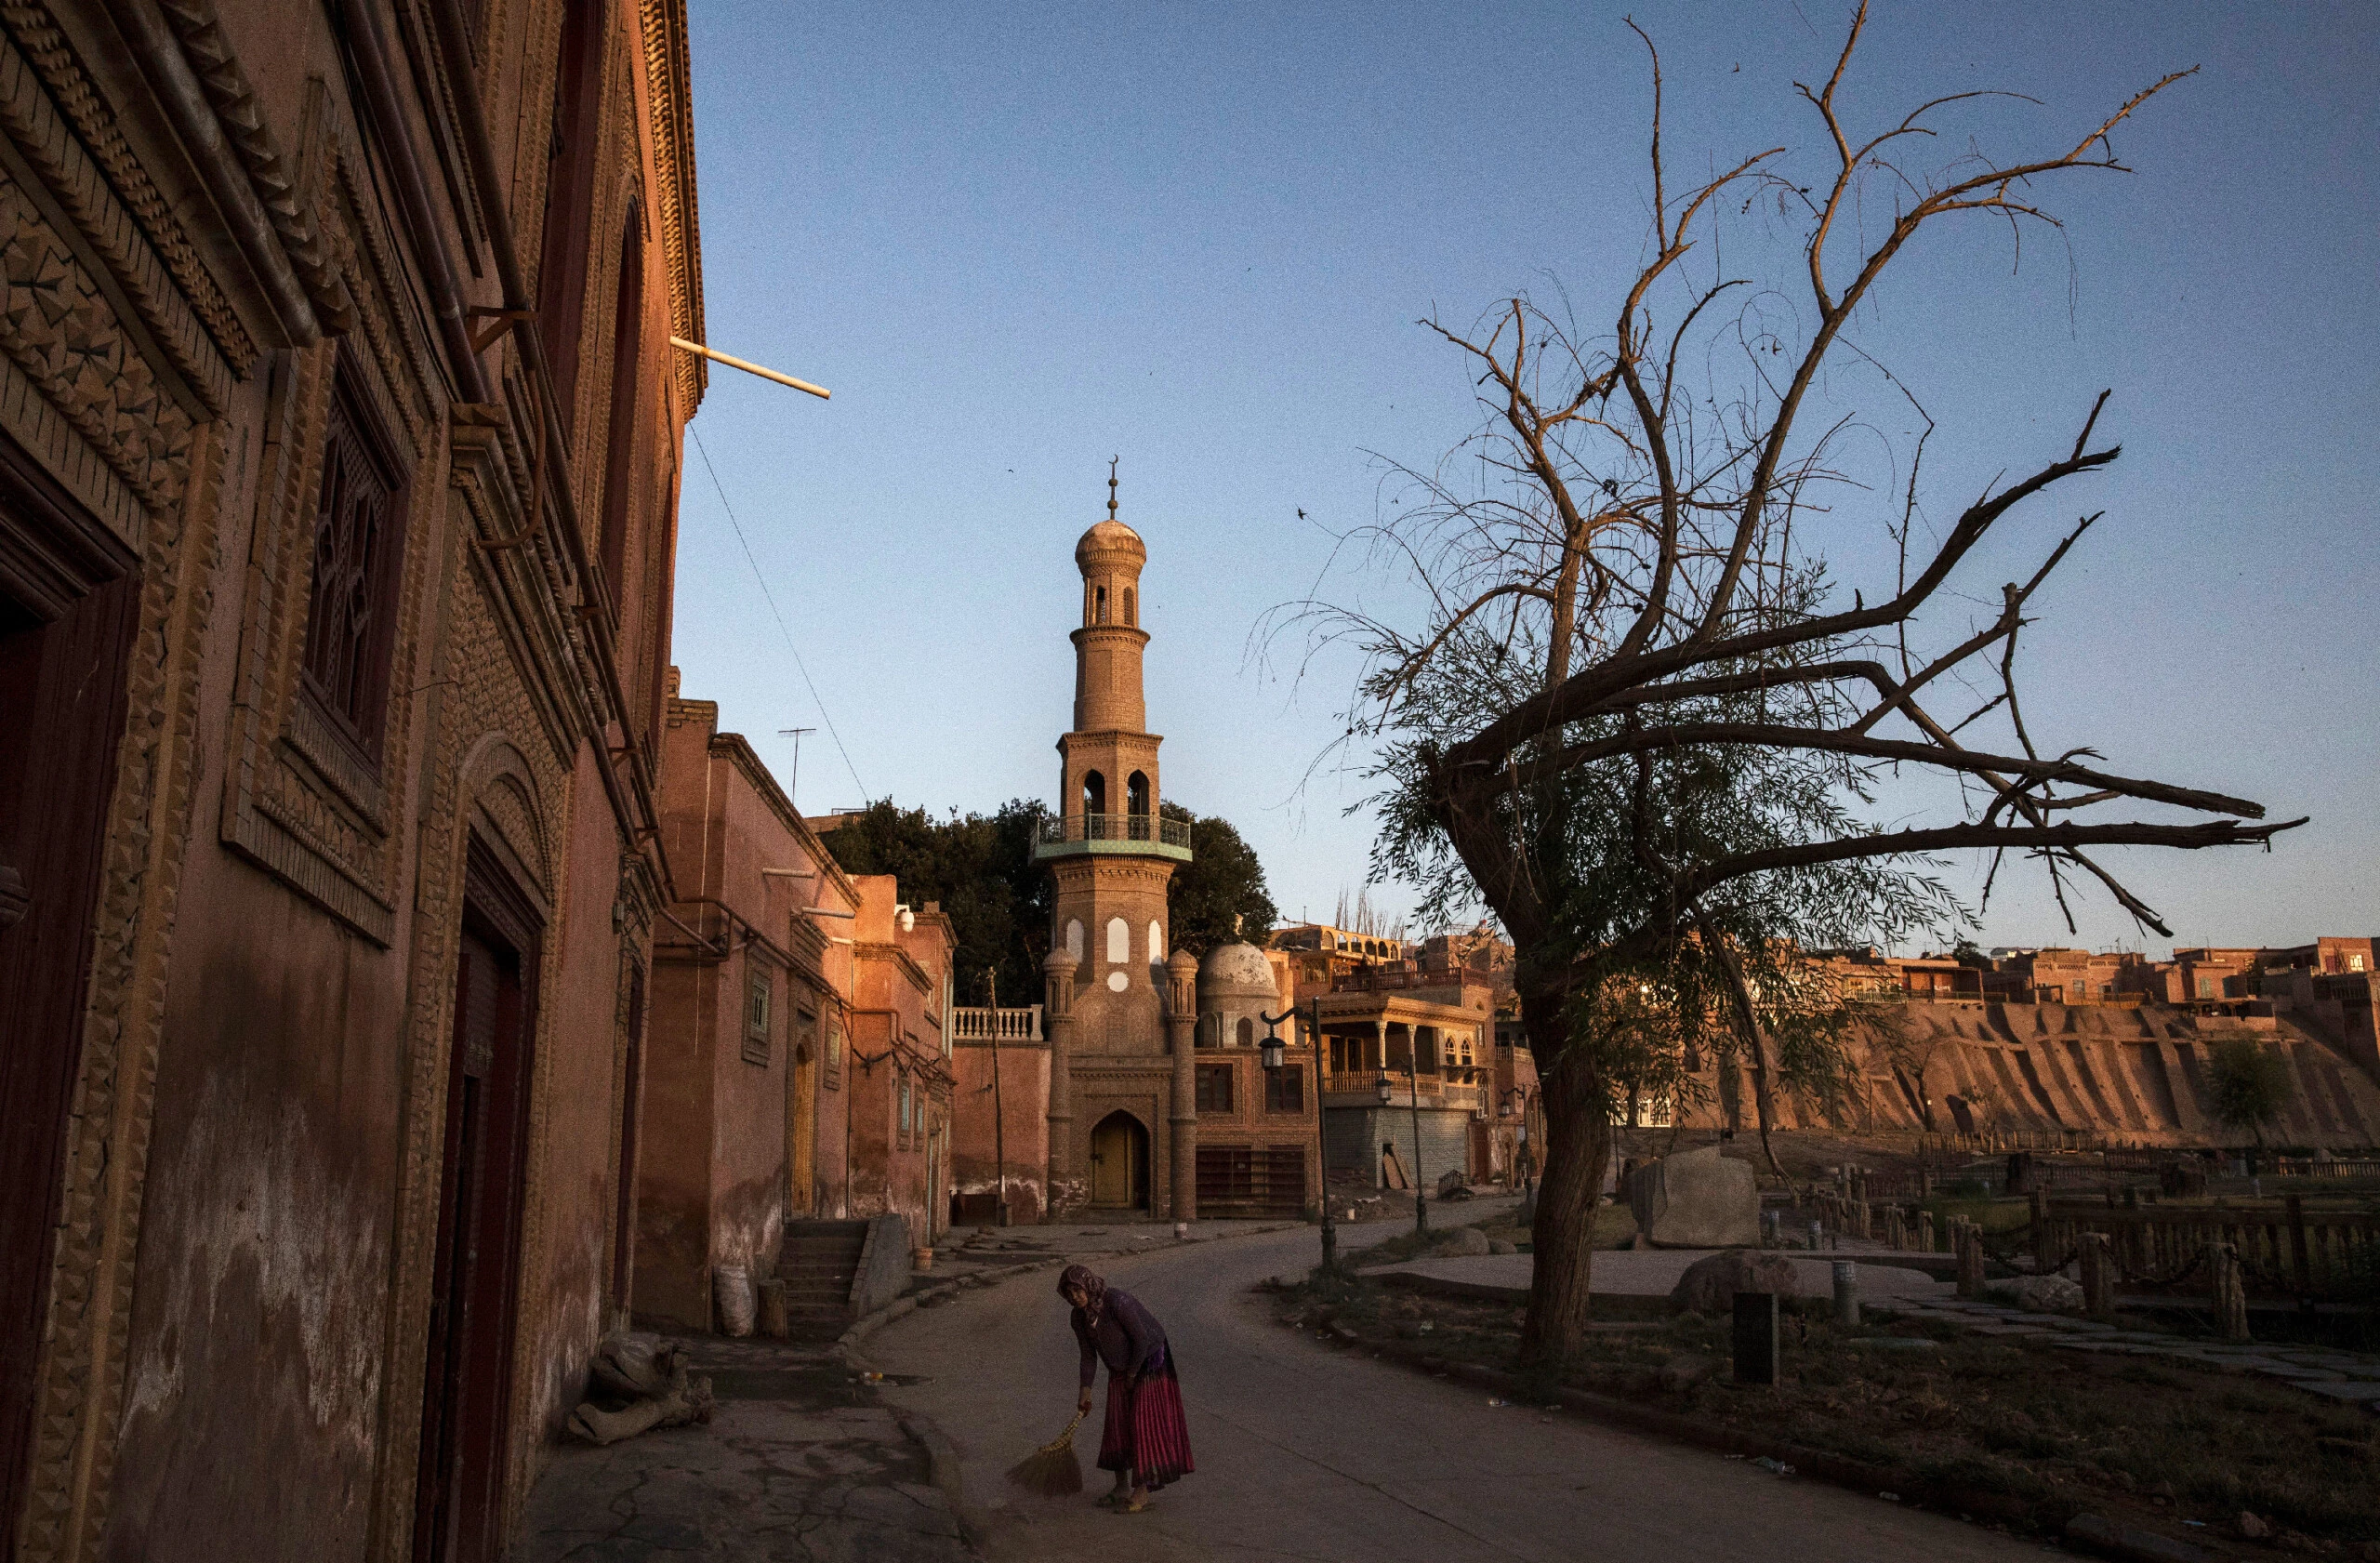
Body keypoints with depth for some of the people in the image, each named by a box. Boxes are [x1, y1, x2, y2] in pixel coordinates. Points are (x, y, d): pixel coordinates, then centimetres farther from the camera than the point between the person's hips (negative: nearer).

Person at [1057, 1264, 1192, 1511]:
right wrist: (1085, 1391, -3)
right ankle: (1122, 1486, 21)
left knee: (1144, 1423, -7)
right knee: (1117, 1424, 8)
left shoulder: (1118, 1302, -32)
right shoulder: (1079, 1317, -8)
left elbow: (1141, 1339, -25)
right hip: (1120, 1368, 7)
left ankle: (1142, 1491, -1)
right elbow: (1088, 1356, 1)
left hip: (1149, 1362, -7)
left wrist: (1132, 1375, -15)